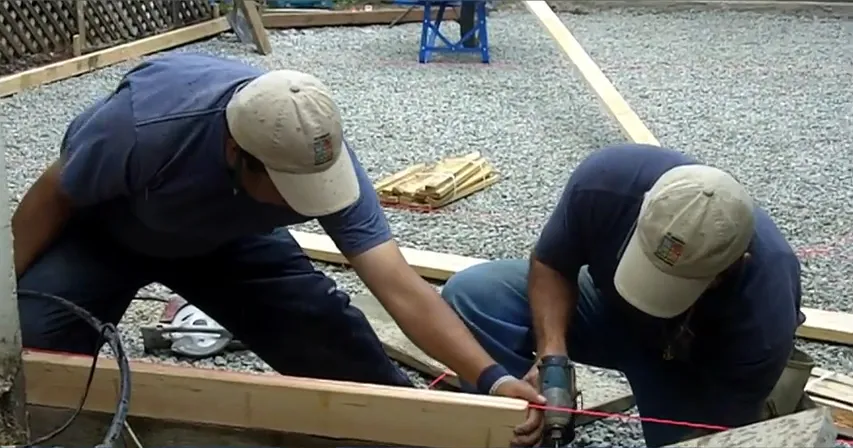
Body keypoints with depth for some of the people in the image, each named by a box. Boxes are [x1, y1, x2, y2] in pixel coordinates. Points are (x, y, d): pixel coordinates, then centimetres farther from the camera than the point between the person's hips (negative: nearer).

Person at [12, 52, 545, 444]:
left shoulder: (319, 157, -32)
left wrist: (491, 377, -45)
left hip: (225, 236, 2)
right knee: (32, 351, -24)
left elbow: (401, 288, -33)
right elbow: (51, 200, -21)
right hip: (101, 229, -2)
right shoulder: (143, 126, -42)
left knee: (327, 334, -11)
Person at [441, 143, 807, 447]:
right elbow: (550, 265, -16)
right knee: (470, 295, -22)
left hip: (694, 363, -2)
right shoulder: (606, 179, -35)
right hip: (610, 305, 3)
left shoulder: (762, 320, -39)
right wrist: (552, 351, -33)